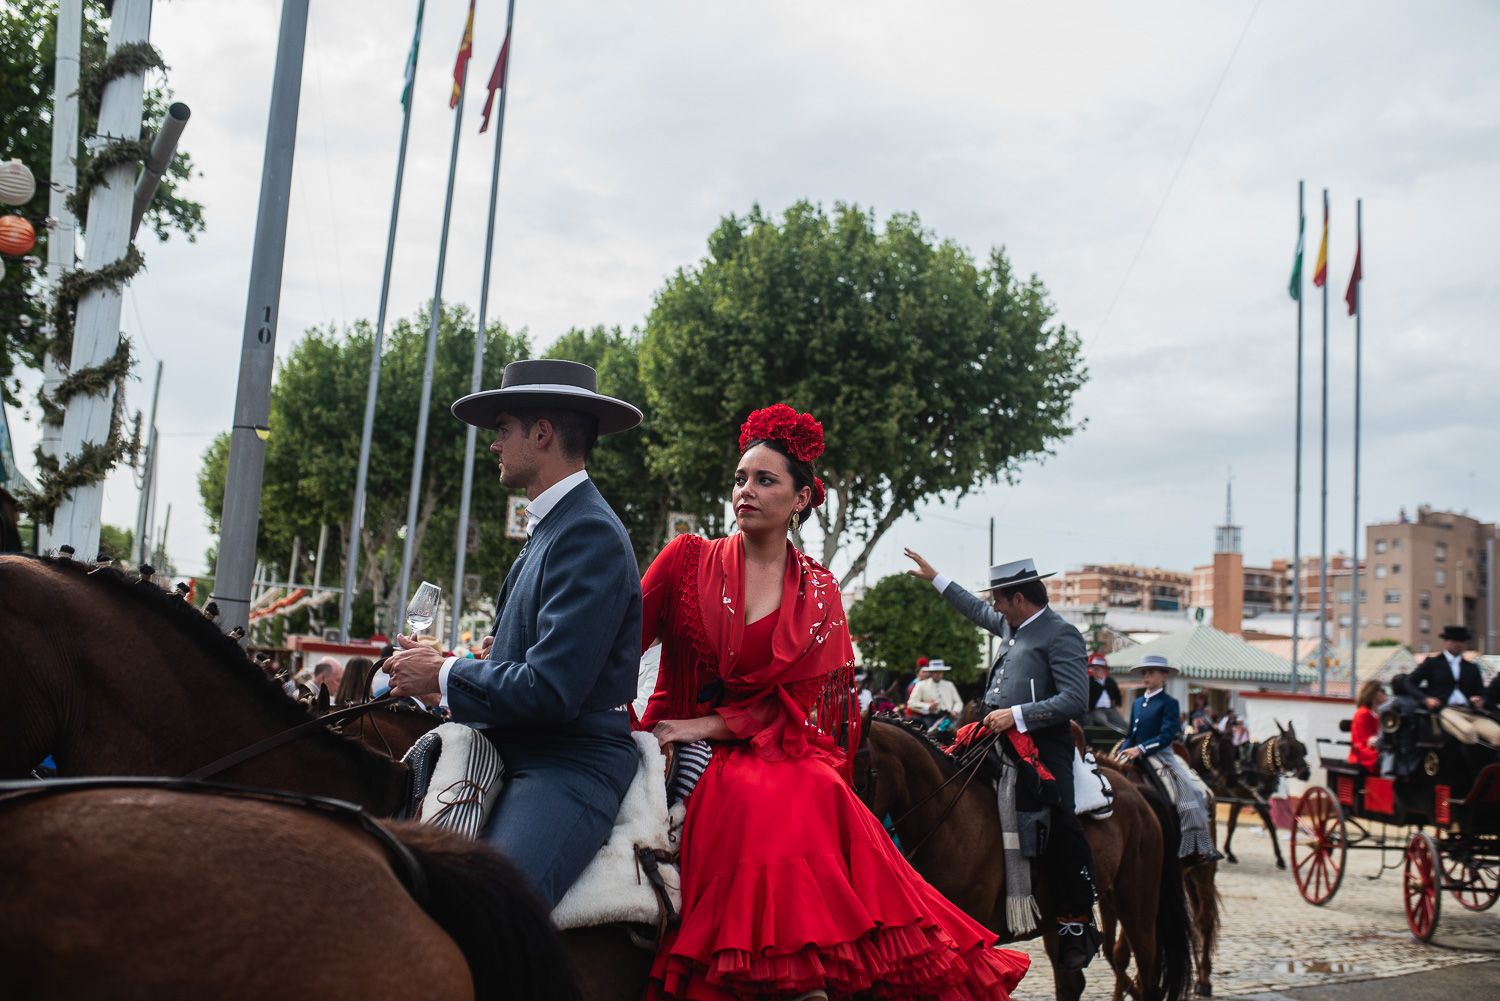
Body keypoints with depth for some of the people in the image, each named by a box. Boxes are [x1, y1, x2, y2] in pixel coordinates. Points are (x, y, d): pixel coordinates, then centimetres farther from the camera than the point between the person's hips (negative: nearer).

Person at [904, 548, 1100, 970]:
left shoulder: (1060, 634, -8)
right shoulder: (1012, 626, 17)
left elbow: (1075, 701, -17)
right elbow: (976, 611, 38)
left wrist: (1017, 715, -21)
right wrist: (934, 578, 40)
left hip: (1042, 744, -9)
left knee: (1058, 821, -22)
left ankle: (1078, 921, -11)